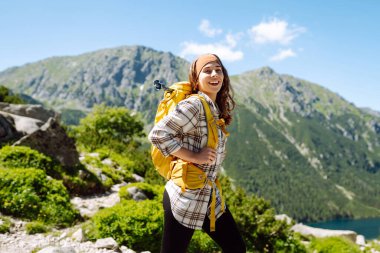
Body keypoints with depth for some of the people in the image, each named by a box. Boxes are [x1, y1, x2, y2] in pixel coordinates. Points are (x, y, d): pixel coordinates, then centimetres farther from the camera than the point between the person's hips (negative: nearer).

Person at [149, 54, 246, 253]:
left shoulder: (217, 110, 10)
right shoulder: (194, 104, -16)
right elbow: (157, 134, -22)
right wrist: (194, 157, -21)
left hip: (210, 196, 9)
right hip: (185, 196, -8)